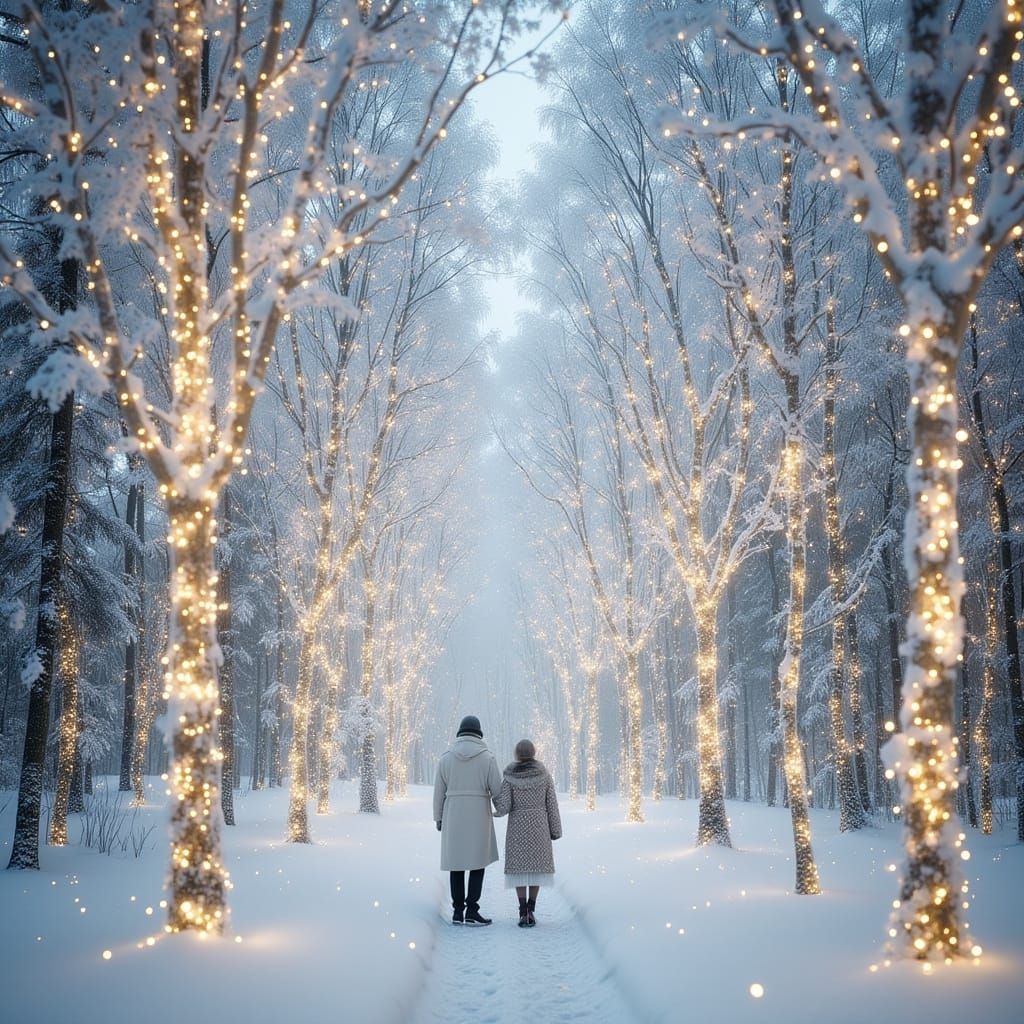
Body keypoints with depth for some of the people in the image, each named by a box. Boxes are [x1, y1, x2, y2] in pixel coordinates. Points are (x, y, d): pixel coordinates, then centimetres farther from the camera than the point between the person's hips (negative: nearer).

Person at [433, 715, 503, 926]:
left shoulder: (446, 757, 1)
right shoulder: (487, 758, -7)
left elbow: (439, 791, 3)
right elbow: (497, 789, -6)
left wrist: (438, 817, 13)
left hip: (453, 816, 3)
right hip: (478, 816, -3)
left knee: (456, 862, 9)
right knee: (478, 862, 2)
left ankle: (458, 911, 10)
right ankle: (471, 910, -4)